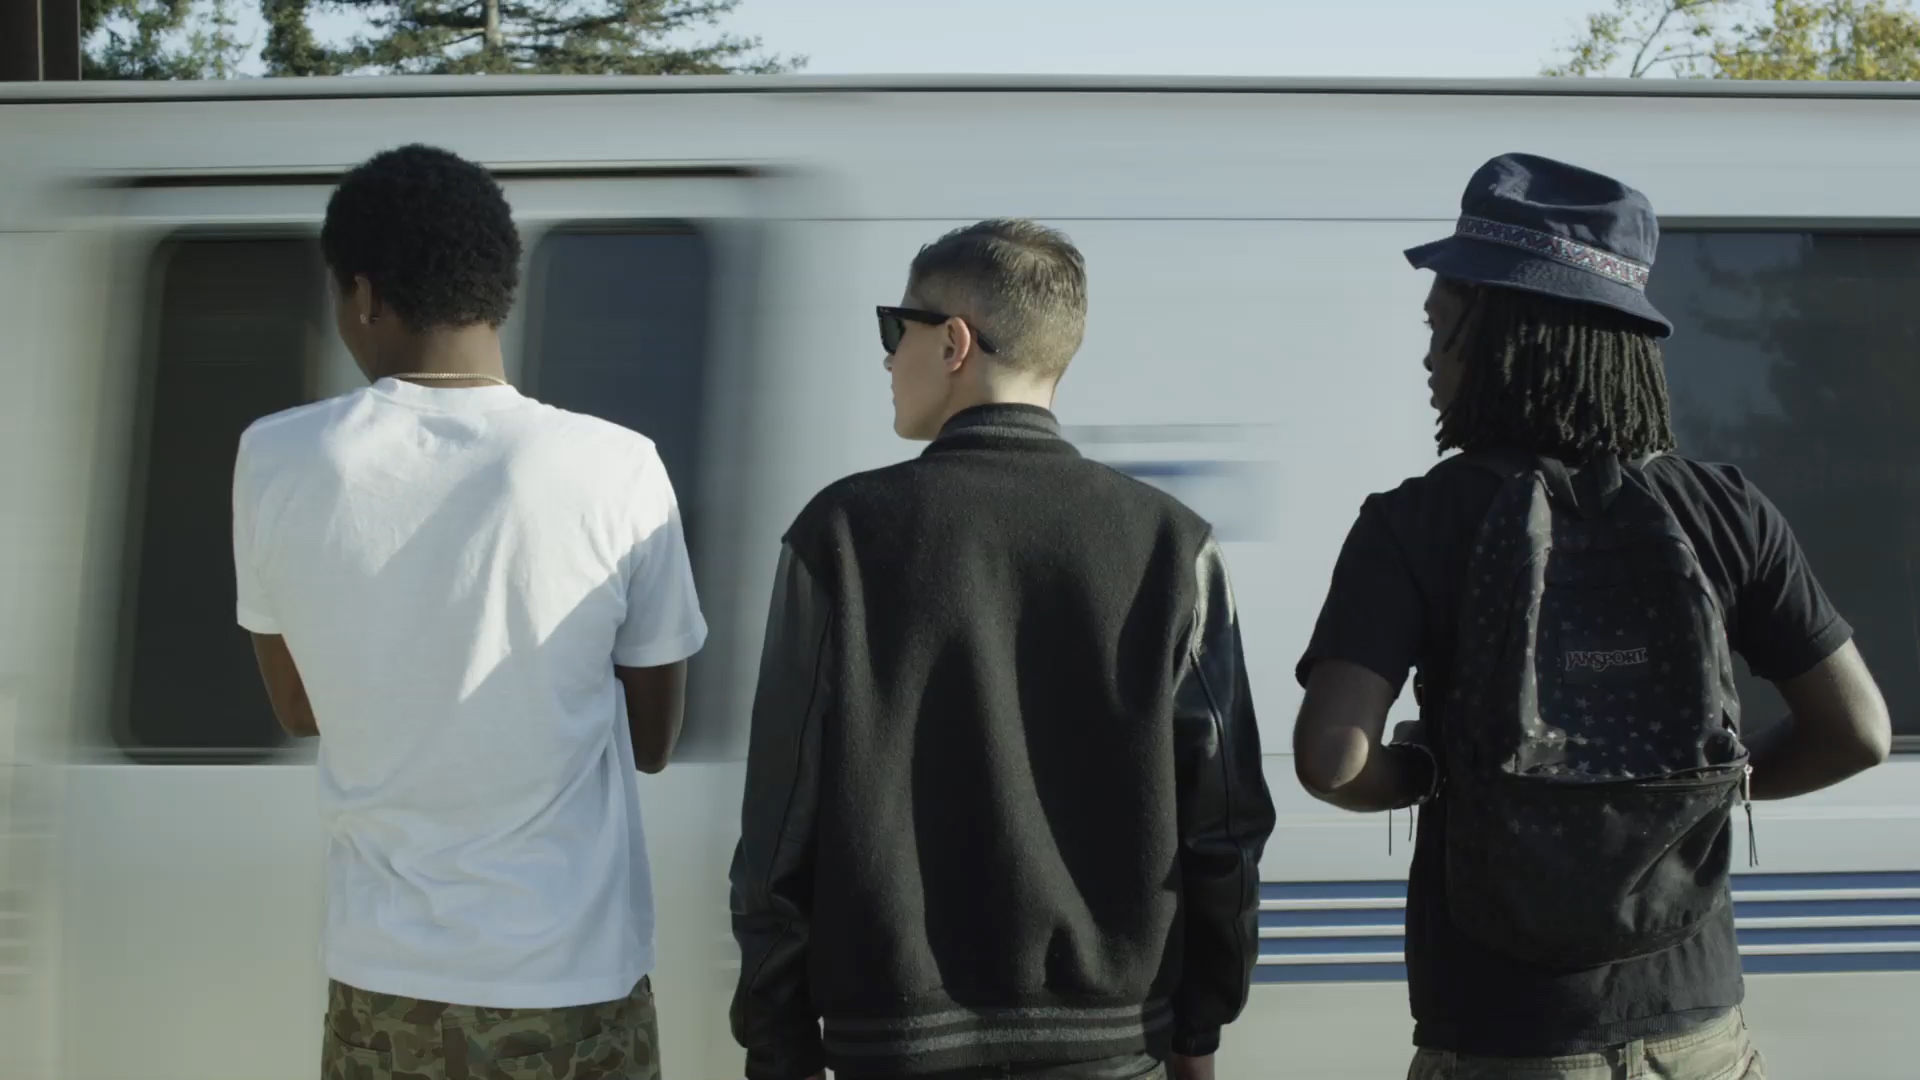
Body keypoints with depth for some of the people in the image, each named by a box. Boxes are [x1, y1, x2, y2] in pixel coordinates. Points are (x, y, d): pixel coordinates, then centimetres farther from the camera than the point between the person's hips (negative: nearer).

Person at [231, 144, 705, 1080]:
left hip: (381, 978, 2)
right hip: (571, 981, -1)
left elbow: (301, 709, 9)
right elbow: (651, 740, 1)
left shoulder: (277, 461, -6)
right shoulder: (614, 468, -11)